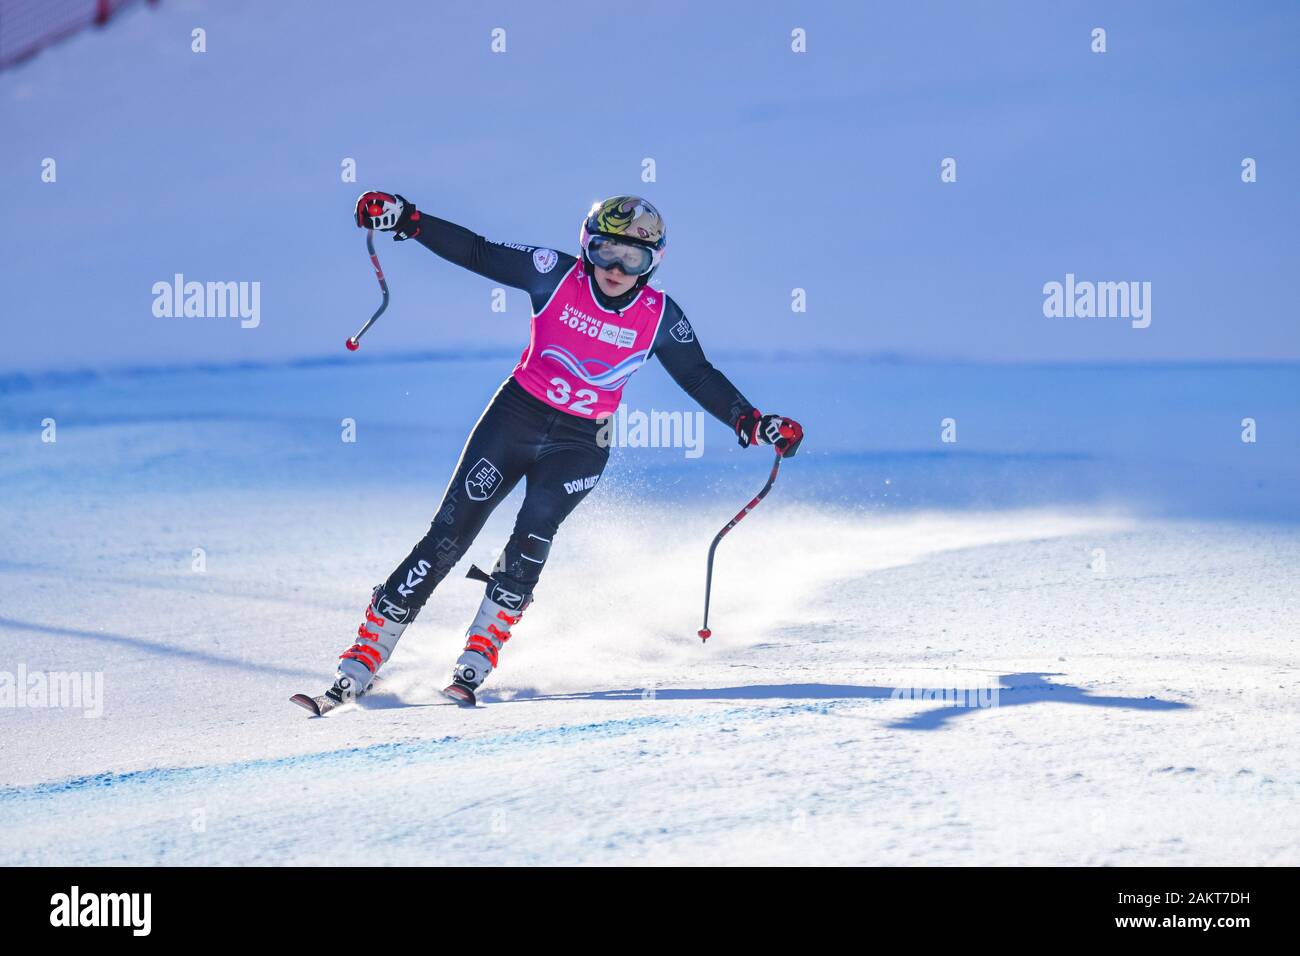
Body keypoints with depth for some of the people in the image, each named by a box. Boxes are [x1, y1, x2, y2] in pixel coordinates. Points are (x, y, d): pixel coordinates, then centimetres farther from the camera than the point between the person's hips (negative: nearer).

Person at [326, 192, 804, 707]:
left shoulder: (659, 317, -5)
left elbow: (700, 378, 5)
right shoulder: (558, 275, -9)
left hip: (581, 444, 1)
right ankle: (366, 653, -4)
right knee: (449, 533, -8)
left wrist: (753, 424, -5)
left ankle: (481, 652, -17)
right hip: (516, 416, -1)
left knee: (536, 527, -25)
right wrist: (406, 219, -17)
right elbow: (476, 252, -8)